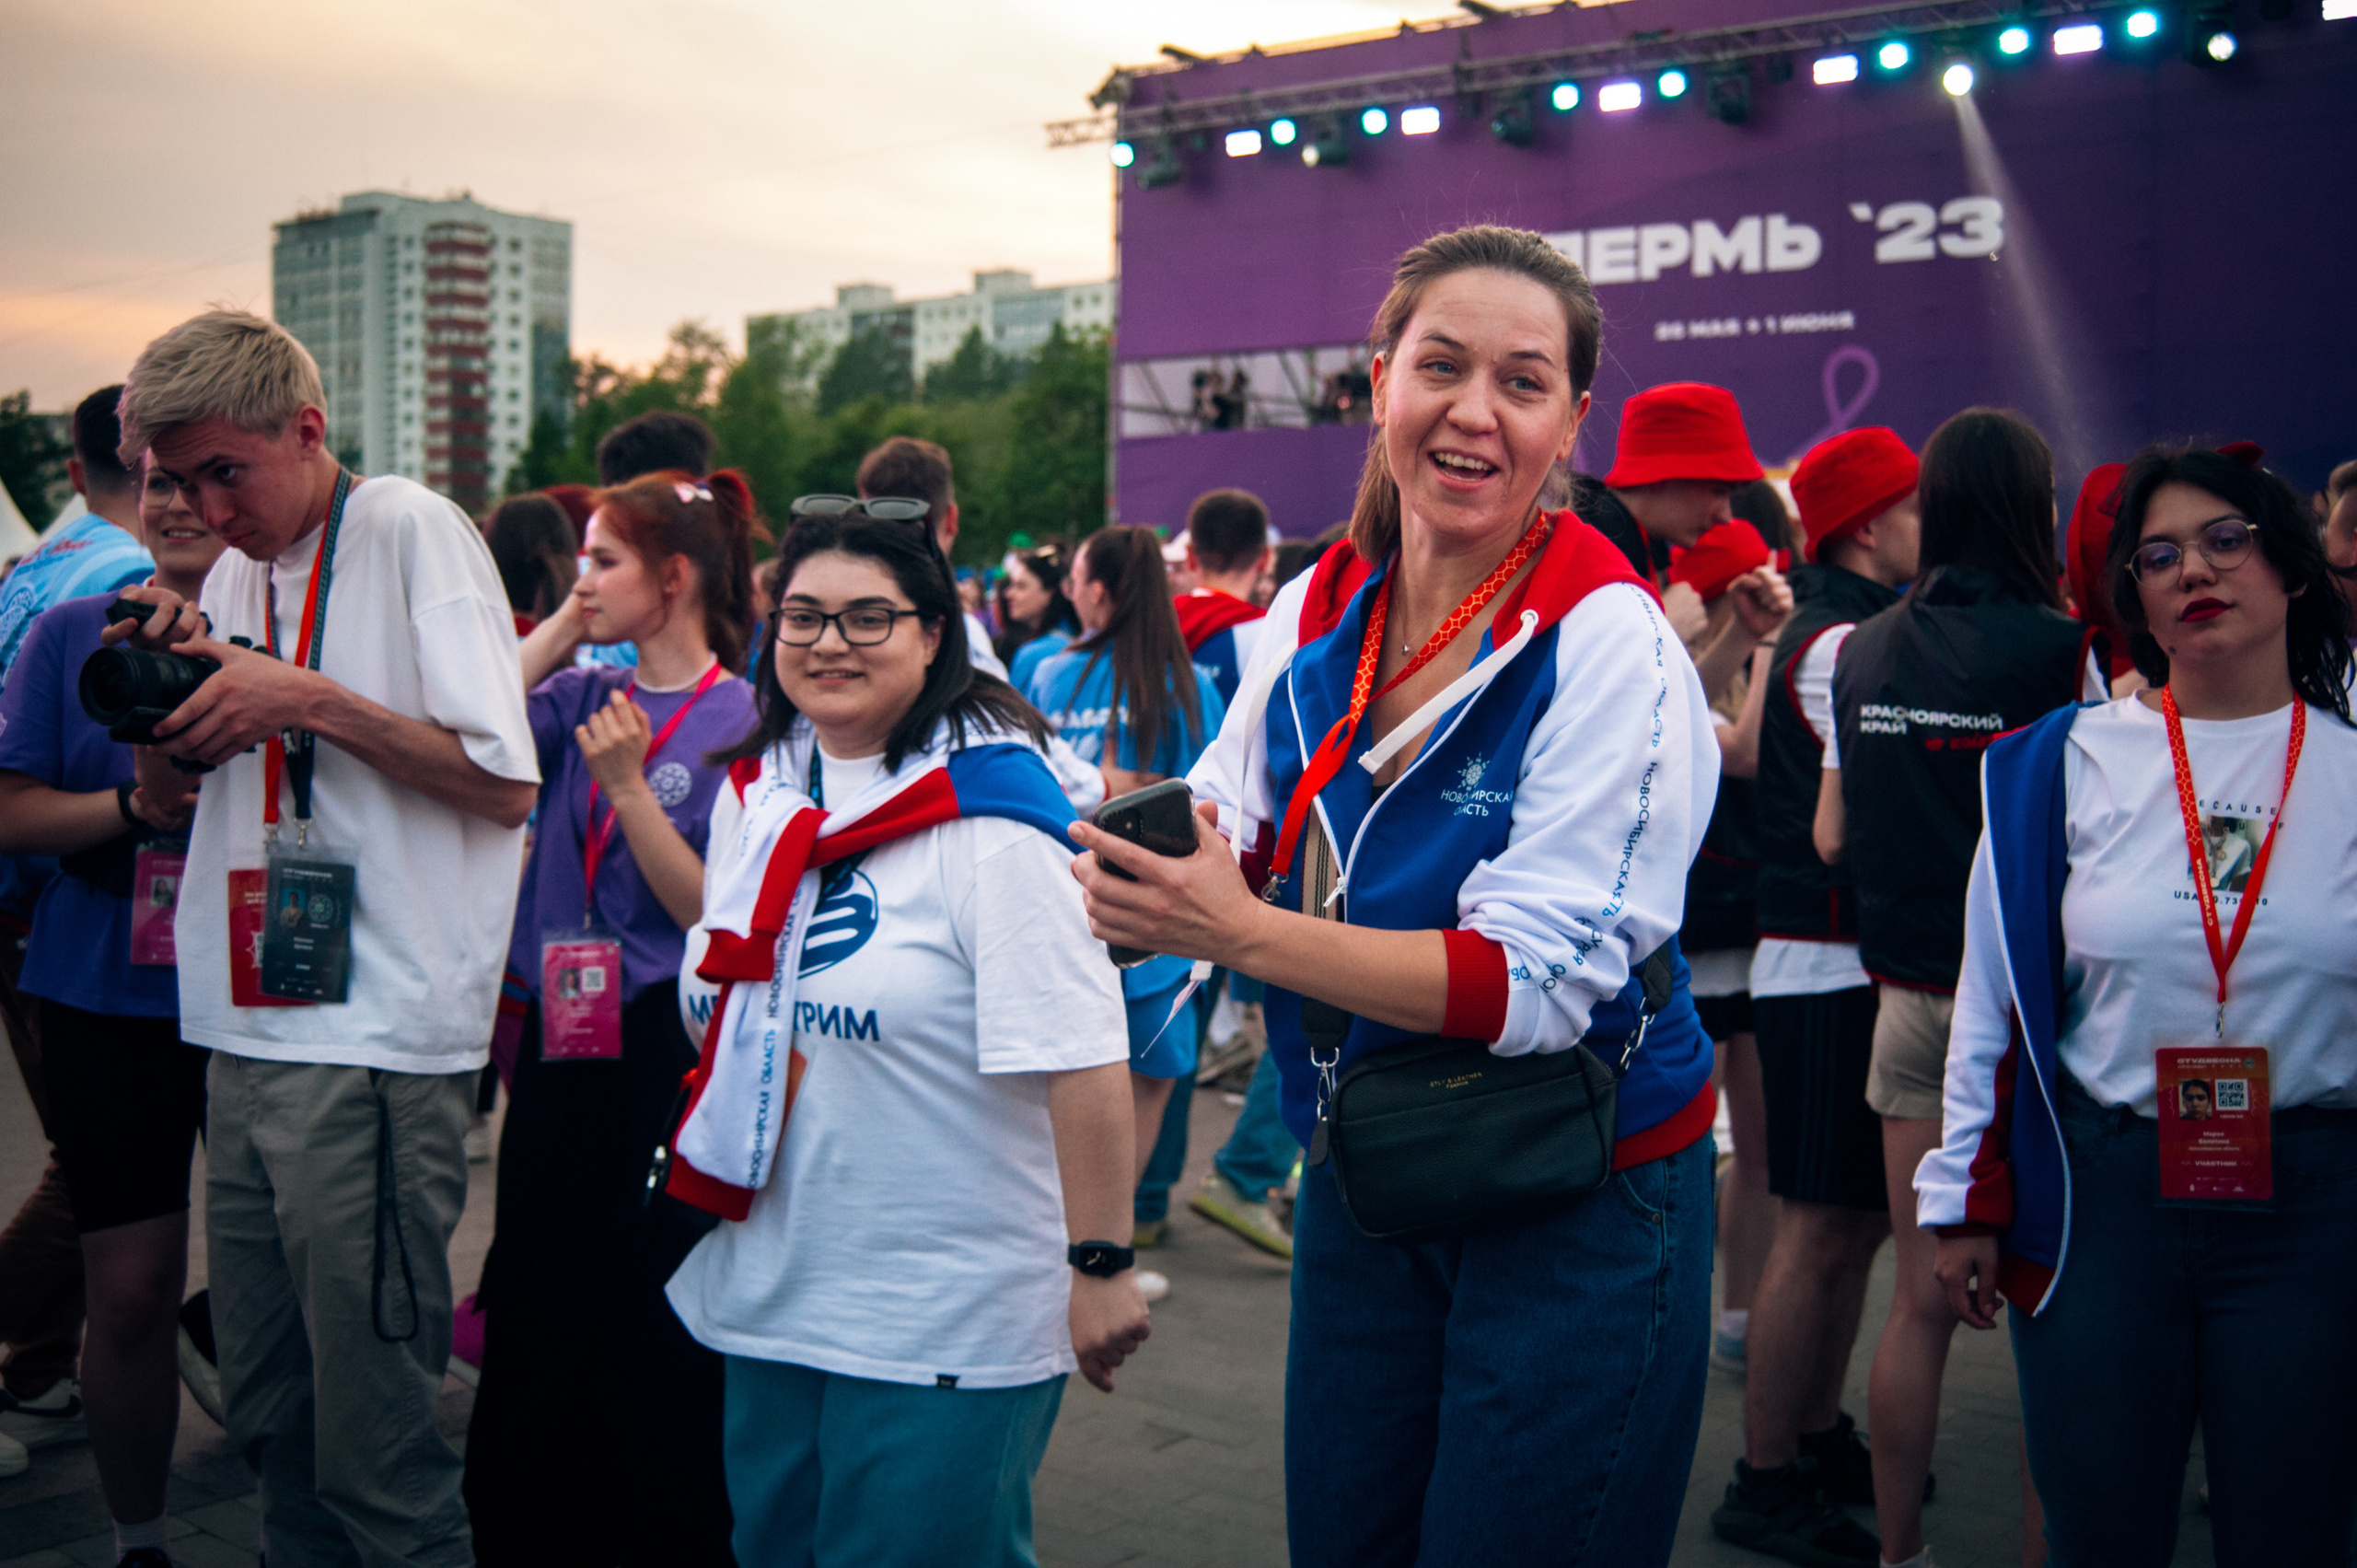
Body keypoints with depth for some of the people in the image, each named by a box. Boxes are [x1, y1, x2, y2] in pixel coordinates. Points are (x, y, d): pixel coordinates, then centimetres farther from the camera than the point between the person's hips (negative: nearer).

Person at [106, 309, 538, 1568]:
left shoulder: (411, 531, -6)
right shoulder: (238, 567, 15)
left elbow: (506, 785, -12)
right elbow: (170, 793, 21)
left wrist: (308, 699, -16)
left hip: (375, 1043, -7)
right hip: (250, 1038, 8)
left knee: (374, 1440, -1)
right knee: (268, 1416, 16)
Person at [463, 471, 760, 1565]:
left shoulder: (739, 720, -10)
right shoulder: (585, 697, 7)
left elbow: (717, 915, -14)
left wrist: (629, 786, -20)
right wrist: (562, 626, -4)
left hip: (663, 1054, -6)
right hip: (560, 1042, 6)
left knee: (661, 1334, 7)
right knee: (535, 1319, 15)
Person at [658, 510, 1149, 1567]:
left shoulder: (991, 815, -17)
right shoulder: (753, 790, 6)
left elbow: (1079, 1058, -21)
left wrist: (1100, 1265, -21)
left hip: (949, 1322, -7)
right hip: (769, 1289, 7)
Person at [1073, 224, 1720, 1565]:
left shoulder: (1609, 643, -19)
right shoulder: (1317, 609, -1)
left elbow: (1538, 983, -24)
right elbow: (1229, 829, 6)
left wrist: (1239, 931, -30)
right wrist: (1141, 863, -18)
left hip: (1578, 1212, -5)